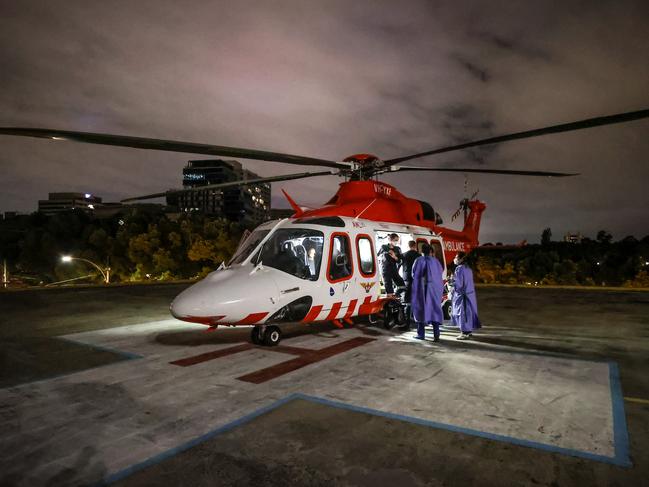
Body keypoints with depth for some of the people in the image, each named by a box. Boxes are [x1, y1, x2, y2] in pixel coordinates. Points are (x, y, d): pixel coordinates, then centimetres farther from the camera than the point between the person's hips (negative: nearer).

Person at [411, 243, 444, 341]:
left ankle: (421, 334, 11)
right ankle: (436, 335, -3)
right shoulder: (435, 261, 3)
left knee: (421, 309, 7)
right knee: (434, 309, 4)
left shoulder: (419, 260, -5)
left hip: (421, 289, -2)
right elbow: (441, 272, 10)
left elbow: (414, 274, 0)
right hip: (434, 289, 2)